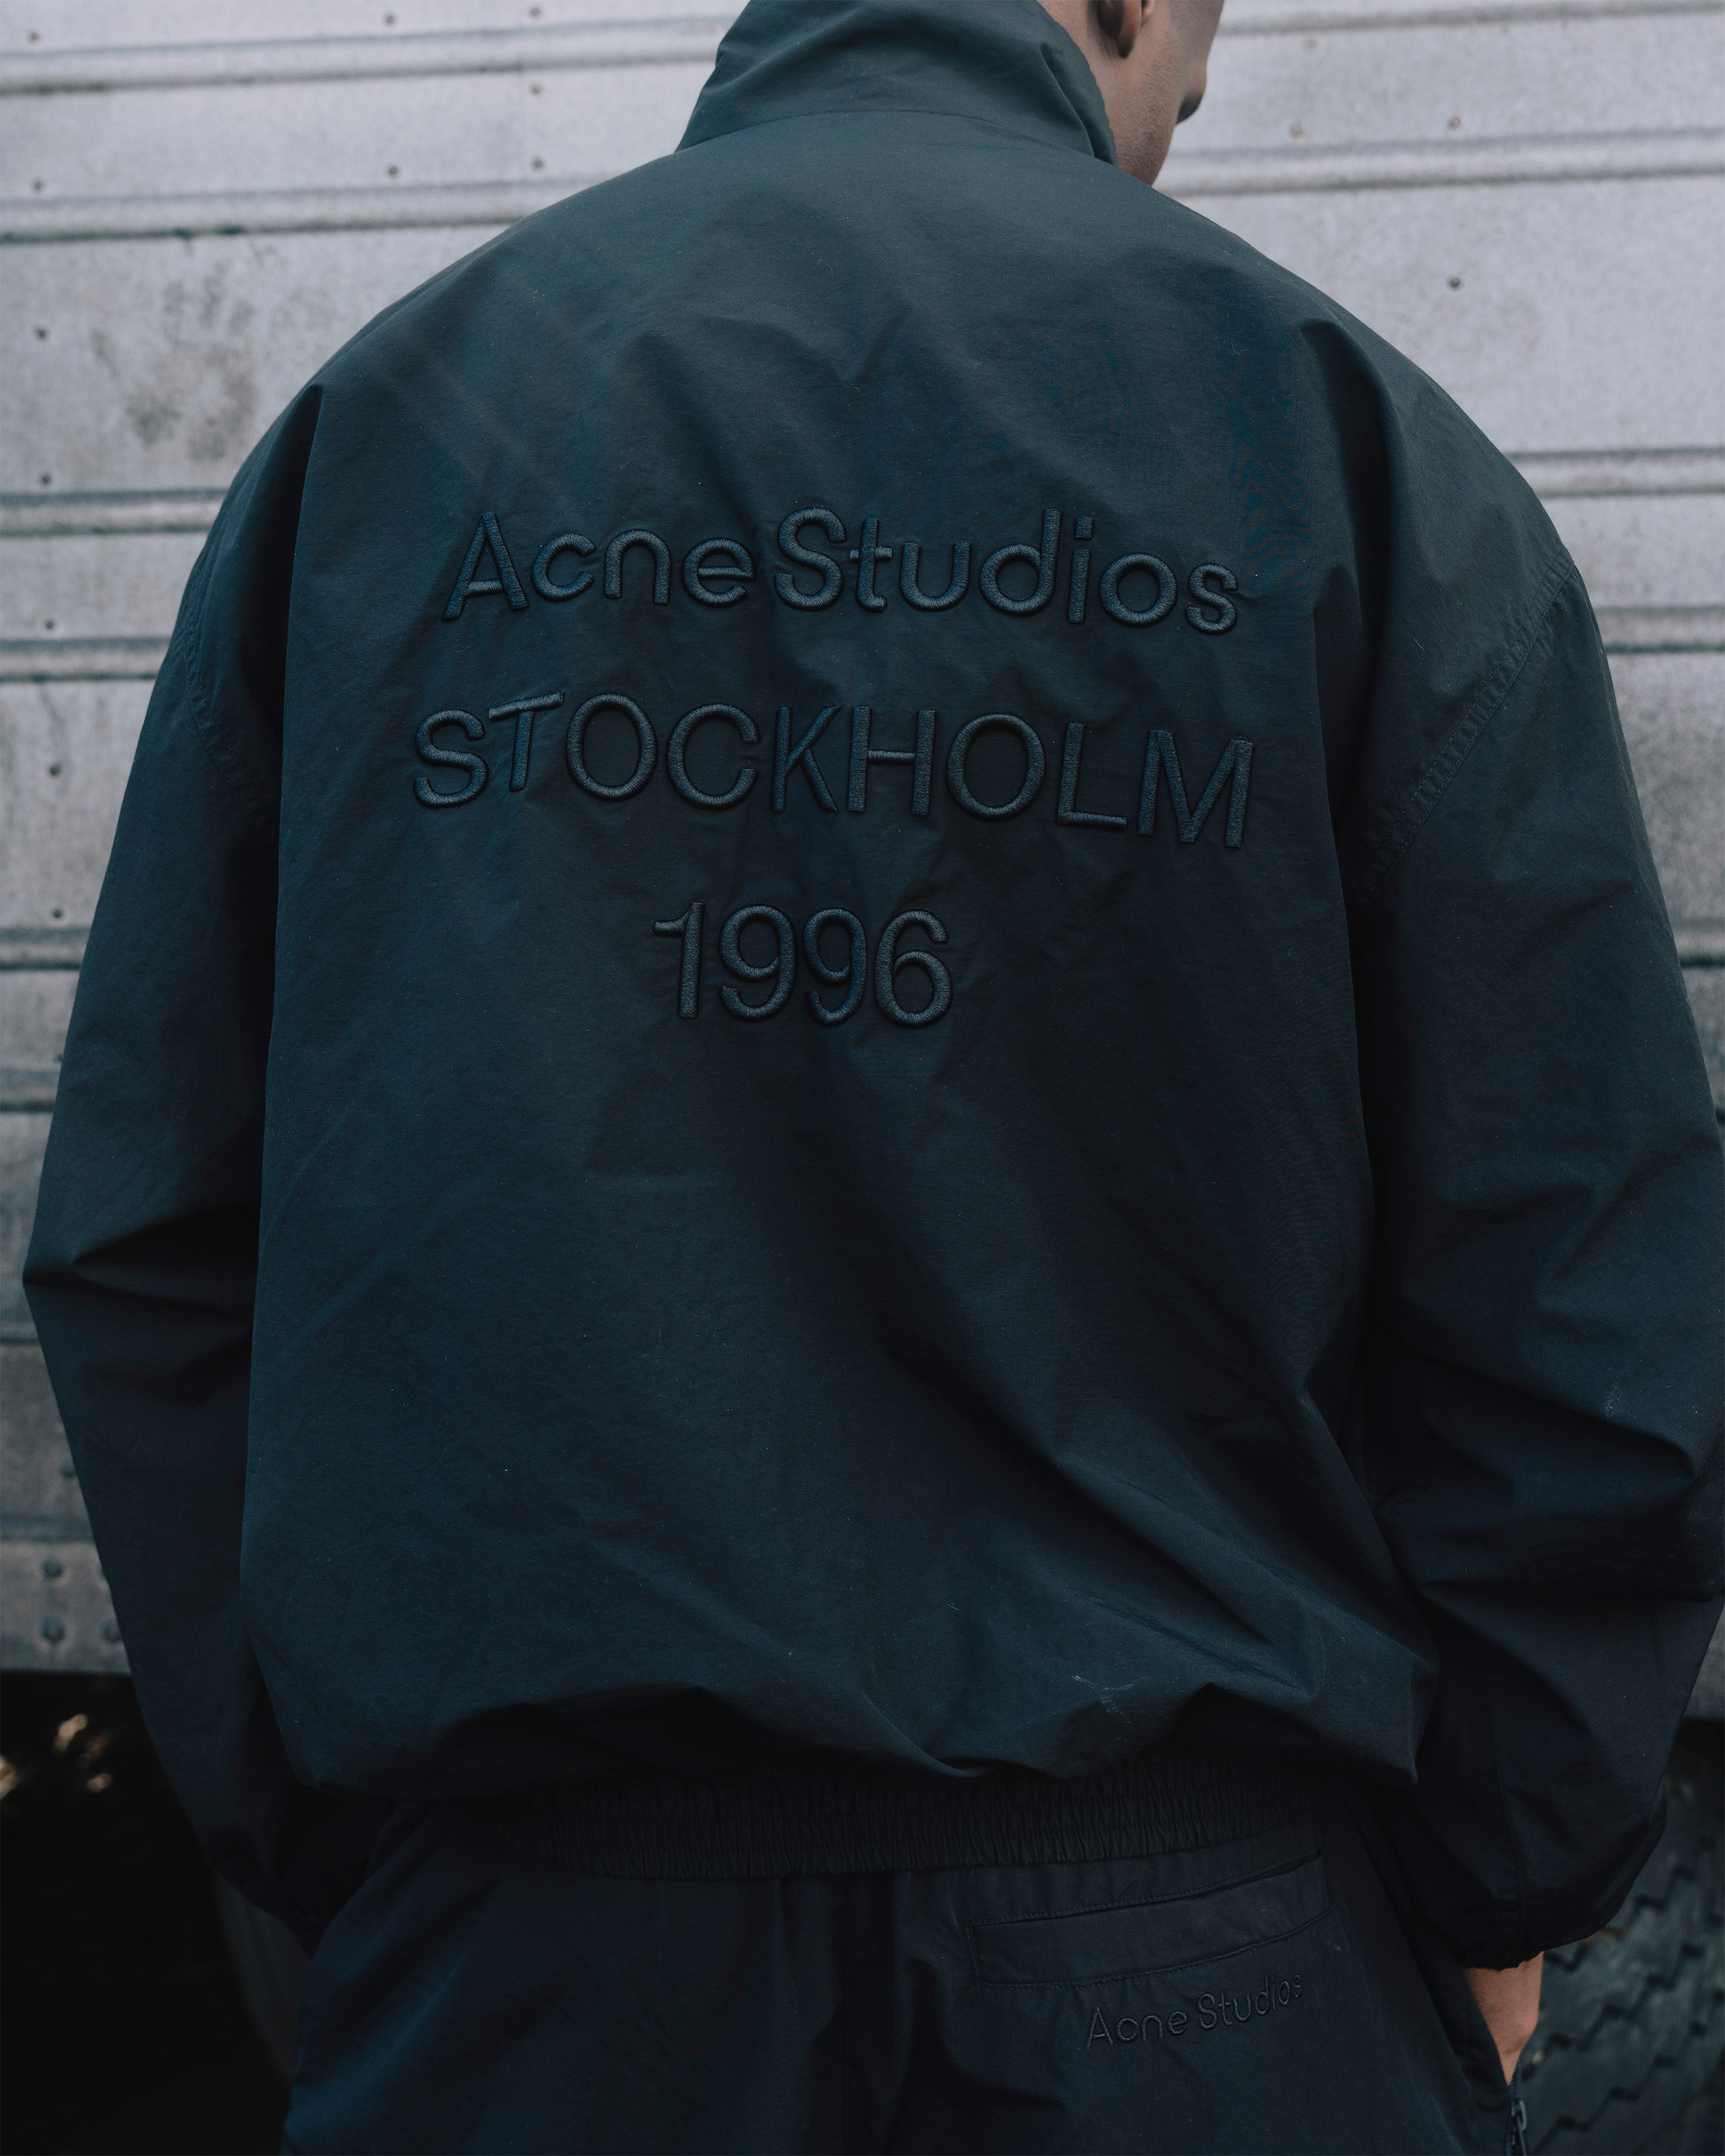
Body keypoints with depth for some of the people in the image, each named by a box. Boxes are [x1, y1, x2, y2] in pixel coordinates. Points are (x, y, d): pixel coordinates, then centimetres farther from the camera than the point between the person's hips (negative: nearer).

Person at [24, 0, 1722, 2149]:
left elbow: (143, 1241, 2)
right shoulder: (1345, 425, -1)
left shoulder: (380, 417, 5)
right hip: (1193, 1966, -1)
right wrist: (1493, 1889, 4)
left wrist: (328, 1847, 8)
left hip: (524, 1946, 2)